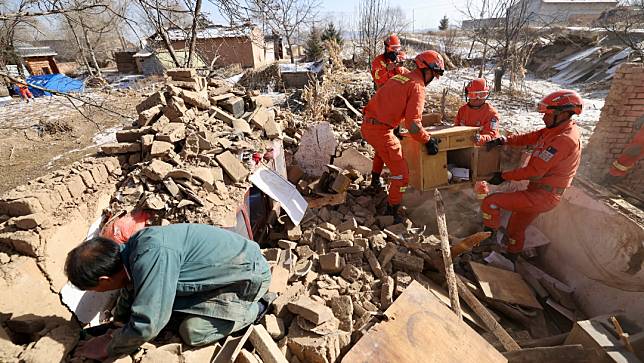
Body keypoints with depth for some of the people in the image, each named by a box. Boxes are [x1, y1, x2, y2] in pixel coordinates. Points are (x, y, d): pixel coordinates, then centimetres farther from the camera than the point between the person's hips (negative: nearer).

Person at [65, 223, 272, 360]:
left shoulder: (153, 257, -33)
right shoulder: (134, 246, -3)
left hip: (249, 275, -9)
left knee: (192, 332, -12)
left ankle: (253, 309, 6)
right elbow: (131, 288, 18)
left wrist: (107, 348, -8)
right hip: (228, 264, 9)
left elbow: (144, 326, -27)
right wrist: (117, 326, 24)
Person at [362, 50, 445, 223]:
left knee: (382, 147, 41)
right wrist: (428, 140, -5)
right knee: (400, 173, 1)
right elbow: (413, 124, -18)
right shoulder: (417, 87, -9)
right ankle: (392, 212, 8)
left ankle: (375, 179, 51)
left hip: (366, 125, 9)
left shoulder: (400, 77, 17)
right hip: (381, 131, -9)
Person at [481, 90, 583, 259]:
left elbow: (534, 172, -25)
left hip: (542, 196, -10)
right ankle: (510, 260, 41)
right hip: (539, 193, 10)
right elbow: (528, 137, 6)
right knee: (516, 228, 23)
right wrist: (503, 140, -11)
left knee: (490, 202, -18)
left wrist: (504, 176, -16)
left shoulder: (564, 140, -23)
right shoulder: (556, 130, 5)